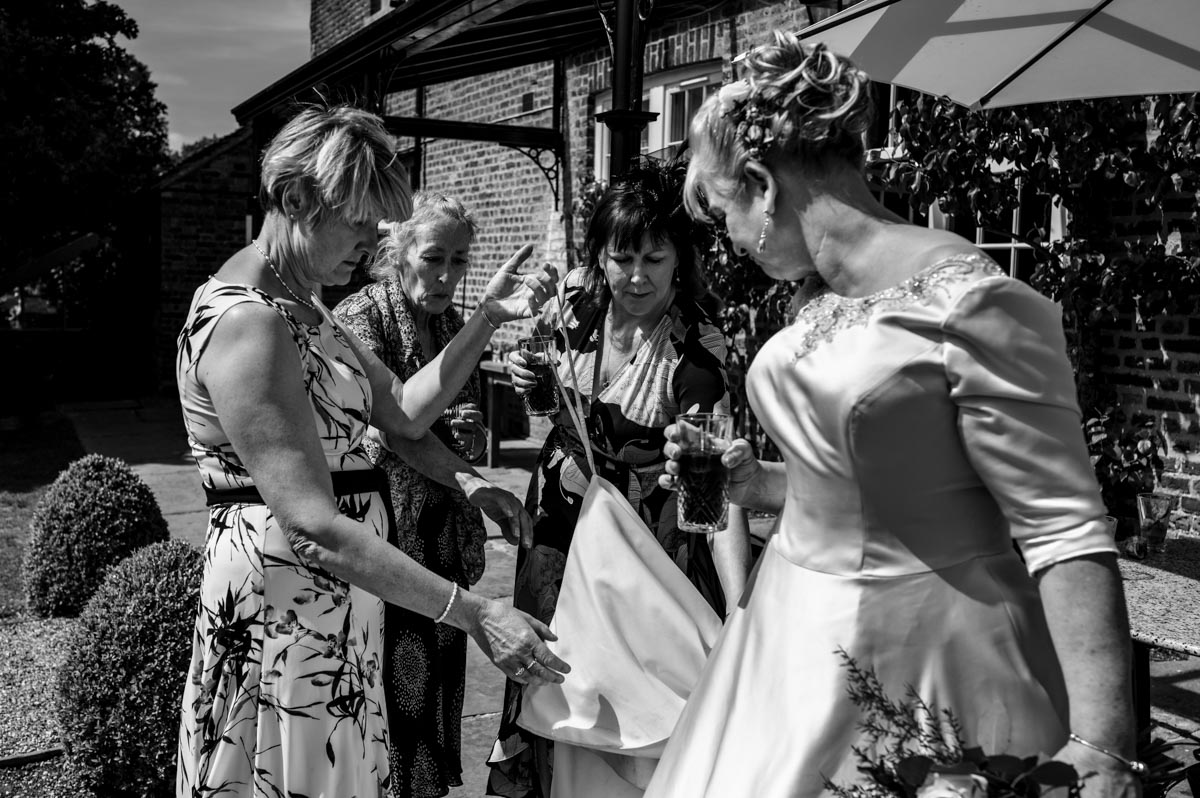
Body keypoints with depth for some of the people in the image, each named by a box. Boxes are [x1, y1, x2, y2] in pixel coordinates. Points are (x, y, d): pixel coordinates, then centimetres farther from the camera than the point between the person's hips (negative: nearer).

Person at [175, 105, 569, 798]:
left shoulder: (302, 305, 11)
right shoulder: (245, 323, -21)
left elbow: (405, 410, 10)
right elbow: (313, 525, -27)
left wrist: (490, 317, 1)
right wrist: (473, 613, -28)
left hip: (337, 603, 9)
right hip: (284, 601, -9)